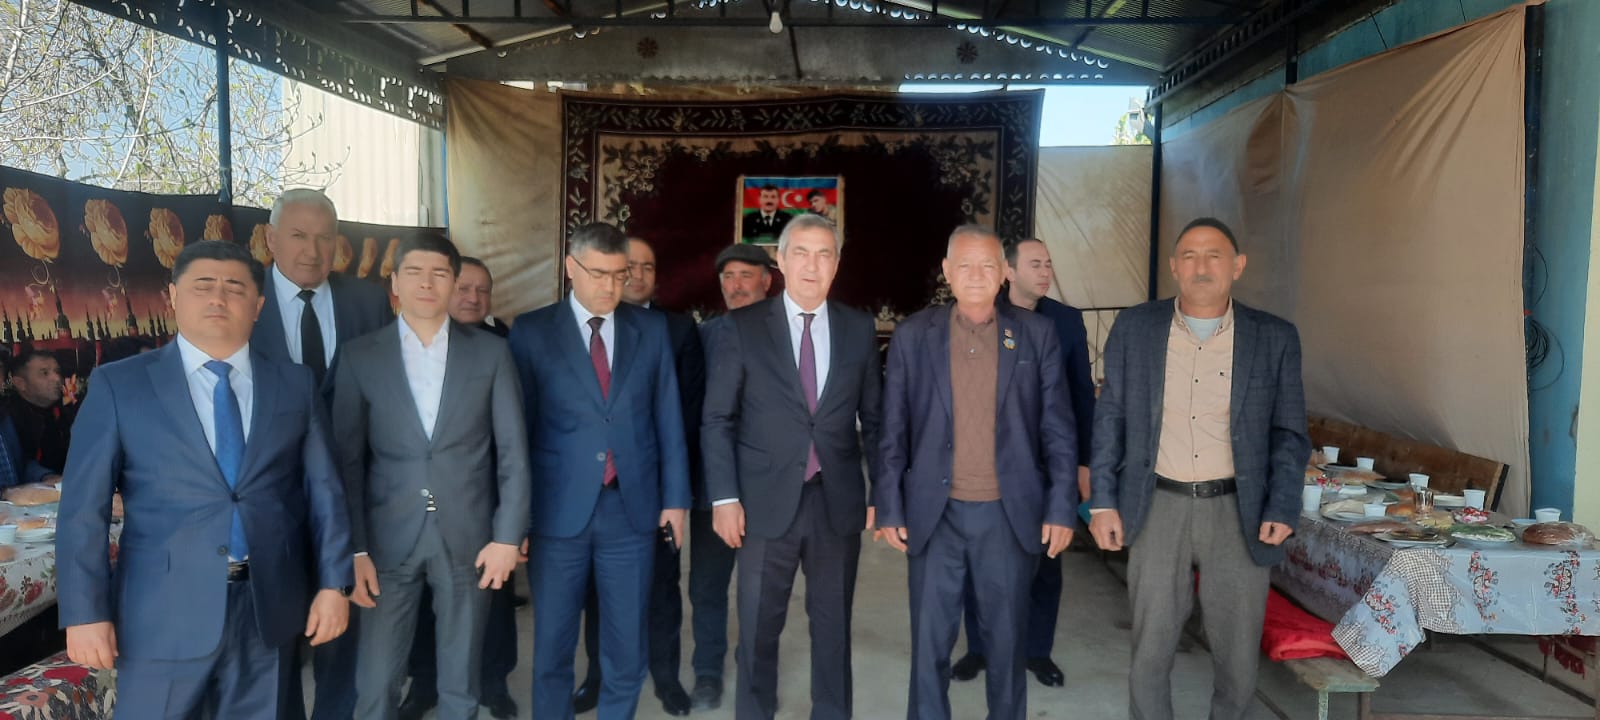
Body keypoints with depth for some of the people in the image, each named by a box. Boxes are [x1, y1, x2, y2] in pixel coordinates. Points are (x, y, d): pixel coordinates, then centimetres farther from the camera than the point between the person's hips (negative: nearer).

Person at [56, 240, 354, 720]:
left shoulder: (295, 385, 5)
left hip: (270, 608, 2)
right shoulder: (119, 384, 0)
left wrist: (333, 584, 0)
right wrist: (86, 611, -8)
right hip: (164, 612, -2)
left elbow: (324, 491, 5)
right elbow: (84, 508, -3)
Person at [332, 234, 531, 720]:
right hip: (388, 540, 0)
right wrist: (354, 548, -6)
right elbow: (347, 459, 1)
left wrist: (508, 536, -5)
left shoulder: (491, 353, 2)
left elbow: (512, 451, 0)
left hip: (469, 538, 0)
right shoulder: (360, 356, 2)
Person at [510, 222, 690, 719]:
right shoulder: (532, 331, 0)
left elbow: (668, 418, 7)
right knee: (553, 646, 11)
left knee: (628, 648, 10)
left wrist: (675, 497, 4)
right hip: (558, 511, -1)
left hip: (633, 508, 2)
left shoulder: (652, 328, 6)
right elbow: (519, 427, -1)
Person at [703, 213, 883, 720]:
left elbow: (873, 419, 9)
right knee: (758, 627, 9)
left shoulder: (859, 328, 5)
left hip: (838, 502, 2)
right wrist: (724, 497, -8)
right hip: (767, 502, -2)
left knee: (833, 625, 14)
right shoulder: (742, 327, -2)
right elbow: (718, 420, -2)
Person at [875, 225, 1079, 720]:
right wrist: (890, 509, -1)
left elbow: (1057, 429, 2)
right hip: (935, 513, 0)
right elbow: (894, 431, 2)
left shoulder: (1037, 334, 2)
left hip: (1011, 513, 0)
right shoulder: (913, 335, 1)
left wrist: (1062, 508, -3)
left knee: (1006, 637, 13)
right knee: (930, 639, 9)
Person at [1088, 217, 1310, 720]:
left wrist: (1283, 507, -8)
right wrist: (1103, 500, -2)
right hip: (1159, 508, 0)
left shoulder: (1275, 338, 0)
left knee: (1238, 657, 11)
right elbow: (1110, 419, 3)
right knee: (1150, 651, 10)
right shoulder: (1134, 328, 1)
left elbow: (1289, 432, 3)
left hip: (1238, 512, 0)